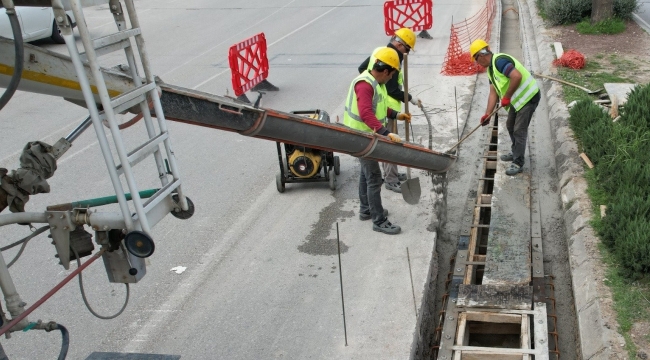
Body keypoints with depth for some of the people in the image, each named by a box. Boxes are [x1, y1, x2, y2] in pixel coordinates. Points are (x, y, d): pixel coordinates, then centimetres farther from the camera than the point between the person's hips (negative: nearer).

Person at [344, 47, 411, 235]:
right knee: (374, 177, -6)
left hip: (367, 135, 11)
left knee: (366, 173, 22)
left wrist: (396, 115, 11)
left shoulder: (375, 82, 6)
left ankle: (366, 210, 39)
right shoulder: (364, 84, -27)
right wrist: (386, 133, -48)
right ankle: (379, 221, 3)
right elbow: (366, 113, -40)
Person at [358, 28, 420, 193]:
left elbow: (362, 68, 18)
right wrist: (410, 99, -12)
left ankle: (391, 173, 31)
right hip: (386, 107, -10)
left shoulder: (379, 51, 6)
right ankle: (390, 179, 5)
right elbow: (392, 90, -22)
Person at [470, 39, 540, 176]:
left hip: (528, 97, -10)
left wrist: (506, 97, -24)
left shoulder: (500, 61, -22)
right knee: (510, 126, 21)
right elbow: (493, 93, 7)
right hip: (517, 99, 10)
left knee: (519, 130, -6)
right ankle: (515, 152, 40)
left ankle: (518, 163, 2)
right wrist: (487, 114, -1)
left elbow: (517, 77, -34)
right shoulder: (490, 69, 10)